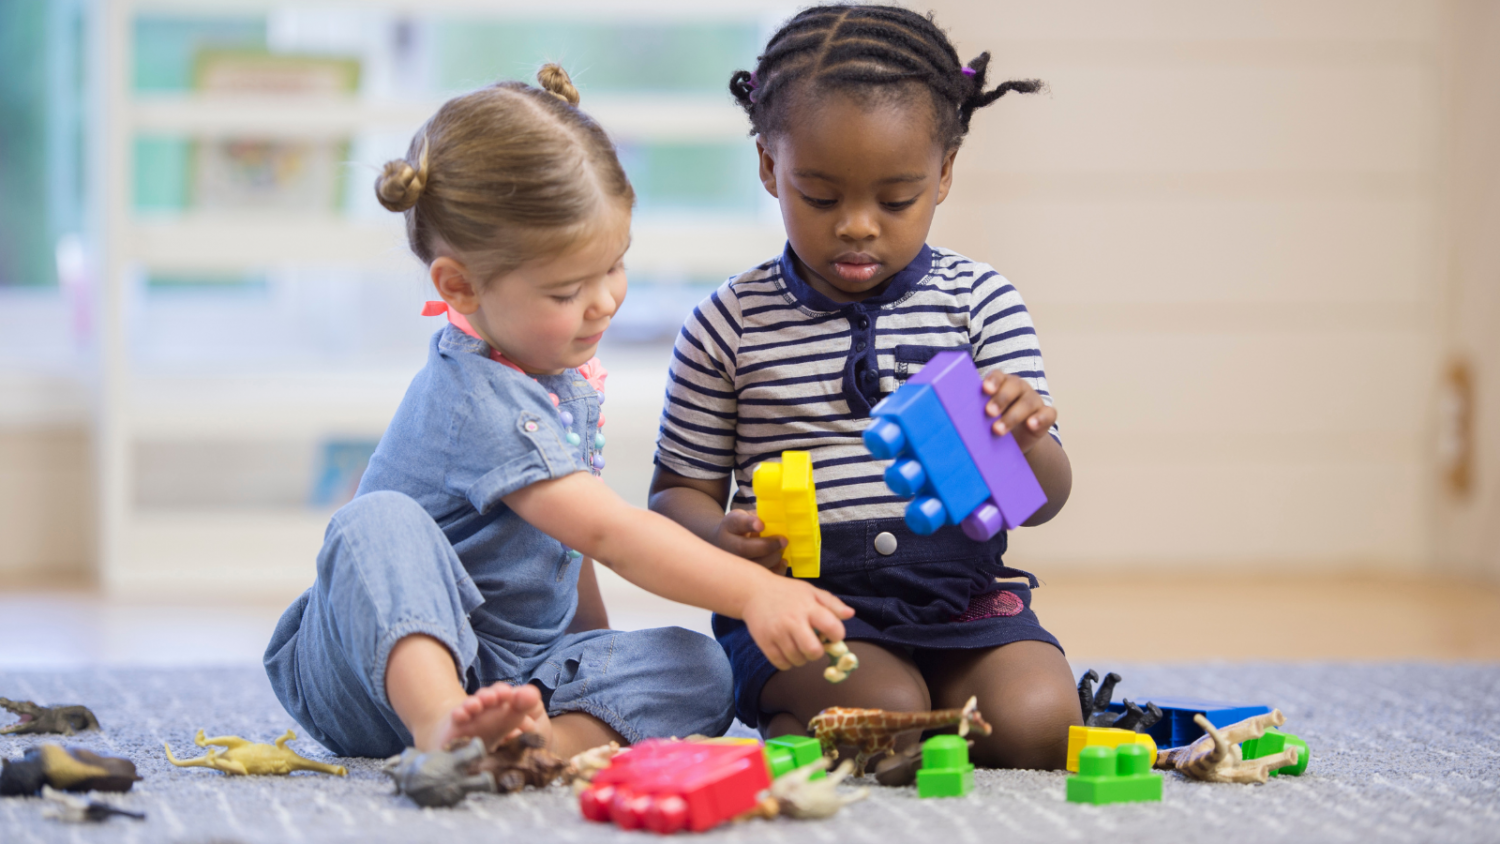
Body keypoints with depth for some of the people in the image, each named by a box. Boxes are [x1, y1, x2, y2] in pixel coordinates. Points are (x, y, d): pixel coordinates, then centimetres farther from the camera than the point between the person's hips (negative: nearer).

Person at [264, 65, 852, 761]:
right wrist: (752, 591, -34)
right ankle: (443, 730, -57)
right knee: (380, 523, -36)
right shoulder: (477, 401, -22)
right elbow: (610, 532, -29)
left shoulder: (561, 368, 8)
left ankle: (548, 741, -43)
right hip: (388, 659, -8)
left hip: (513, 674, 8)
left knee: (696, 666, -15)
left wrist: (598, 647, 18)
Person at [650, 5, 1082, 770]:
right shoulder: (729, 324, 2)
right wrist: (725, 536, -16)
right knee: (887, 712, -30)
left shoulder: (980, 301, 5)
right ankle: (788, 729, 2)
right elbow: (677, 493, 8)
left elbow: (1043, 502, 2)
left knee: (1036, 724, -22)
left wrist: (1024, 438, -22)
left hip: (959, 595, 3)